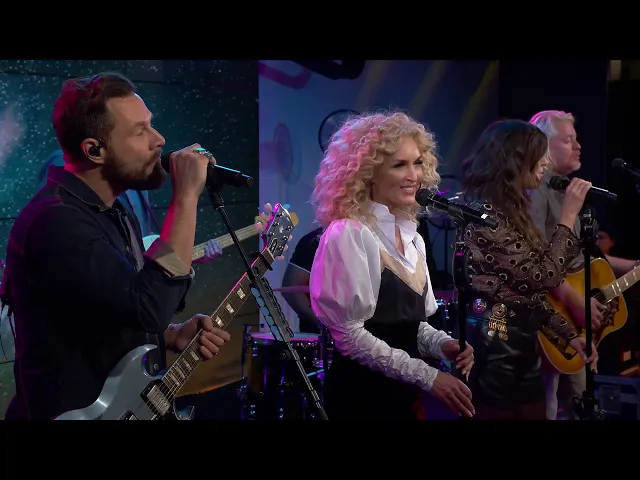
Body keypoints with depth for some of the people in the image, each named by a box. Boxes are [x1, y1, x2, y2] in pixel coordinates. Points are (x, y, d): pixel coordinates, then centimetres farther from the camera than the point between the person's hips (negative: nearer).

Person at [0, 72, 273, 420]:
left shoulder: (115, 213, 10)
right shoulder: (54, 220, -19)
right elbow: (148, 305, -29)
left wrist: (173, 335, 3)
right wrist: (186, 197, -24)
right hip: (75, 411, -8)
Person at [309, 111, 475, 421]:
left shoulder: (412, 238, 9)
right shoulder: (348, 235, -14)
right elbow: (349, 334, -19)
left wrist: (443, 345, -4)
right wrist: (427, 376, -19)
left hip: (403, 393, 7)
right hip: (360, 395, -7)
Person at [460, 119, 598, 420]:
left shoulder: (508, 211, 14)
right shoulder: (485, 213, -17)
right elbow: (542, 278, -20)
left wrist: (568, 334, 9)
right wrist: (567, 217, -12)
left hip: (522, 346, 10)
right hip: (495, 350, -10)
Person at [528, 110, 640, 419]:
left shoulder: (564, 189, 16)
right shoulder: (534, 188, -16)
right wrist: (575, 301, -28)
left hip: (577, 322, 10)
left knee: (578, 401, 18)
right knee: (546, 405, -6)